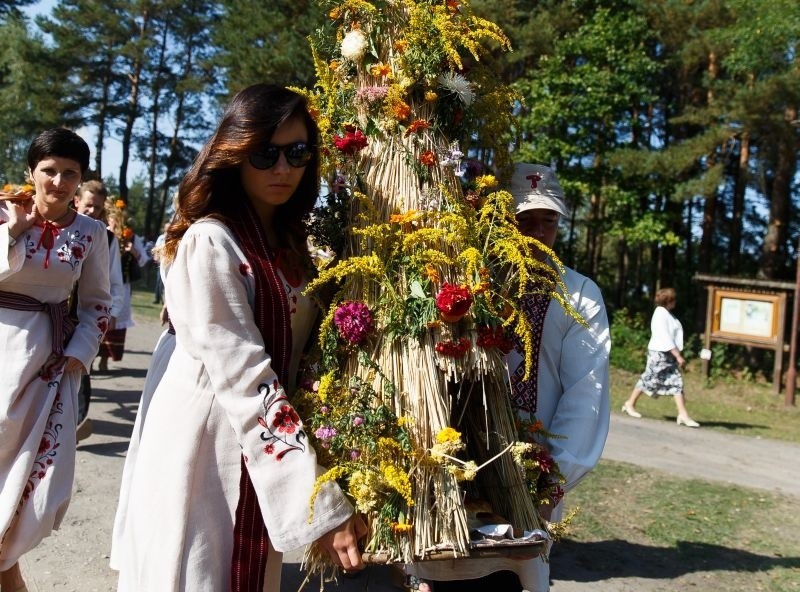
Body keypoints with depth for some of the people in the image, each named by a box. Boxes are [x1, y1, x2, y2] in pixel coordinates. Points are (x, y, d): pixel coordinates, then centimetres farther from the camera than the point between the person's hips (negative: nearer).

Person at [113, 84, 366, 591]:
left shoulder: (290, 242, 8)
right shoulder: (210, 242, -17)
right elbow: (242, 374, -24)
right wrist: (321, 501, -28)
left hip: (263, 444, 7)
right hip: (205, 444, -7)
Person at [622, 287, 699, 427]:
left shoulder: (667, 314, 14)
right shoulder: (660, 314, -15)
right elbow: (665, 338, -22)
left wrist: (677, 355, 18)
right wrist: (678, 356, -24)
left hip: (669, 354, 9)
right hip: (660, 353, -9)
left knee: (676, 383, 3)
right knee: (649, 380, 1)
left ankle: (683, 415, 1)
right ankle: (630, 404, 16)